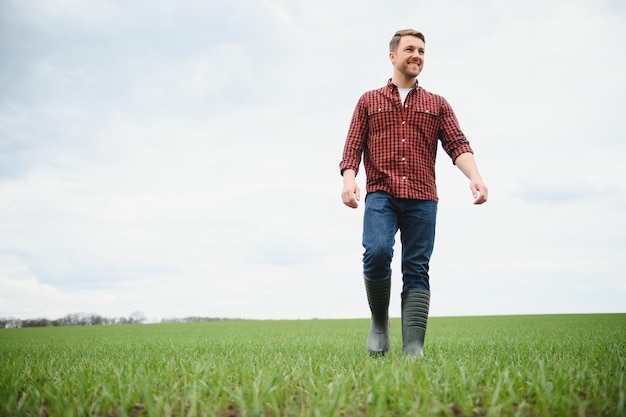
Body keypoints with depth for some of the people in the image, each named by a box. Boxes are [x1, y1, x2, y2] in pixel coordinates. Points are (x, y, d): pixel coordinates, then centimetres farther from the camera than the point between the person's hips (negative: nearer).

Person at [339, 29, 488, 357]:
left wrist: (474, 176, -14)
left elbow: (457, 144, 5)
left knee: (416, 270, -4)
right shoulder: (369, 101, 17)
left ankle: (413, 348, -5)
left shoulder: (437, 105, 19)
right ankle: (379, 320, 1)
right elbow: (353, 146, 8)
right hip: (380, 194, -1)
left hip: (422, 198, 2)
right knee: (377, 253, -23)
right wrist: (349, 179, -12)